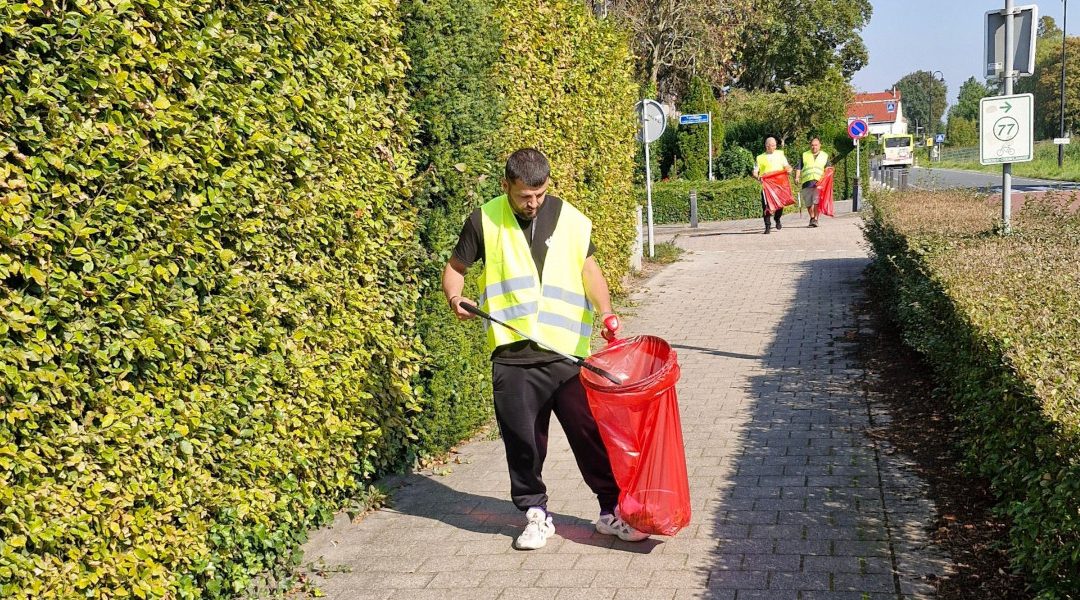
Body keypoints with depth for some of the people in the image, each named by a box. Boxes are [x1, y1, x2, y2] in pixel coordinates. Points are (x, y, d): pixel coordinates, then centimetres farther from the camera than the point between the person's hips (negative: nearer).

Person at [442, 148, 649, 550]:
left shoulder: (570, 219, 5)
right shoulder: (484, 221, 1)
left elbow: (588, 268, 13)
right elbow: (455, 268, 11)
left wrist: (606, 313, -3)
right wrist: (455, 296, -10)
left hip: (568, 350, 1)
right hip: (513, 355, 0)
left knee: (591, 433, 3)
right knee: (522, 440, 5)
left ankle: (612, 510, 18)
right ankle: (536, 515, 24)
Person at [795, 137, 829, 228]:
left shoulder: (825, 156, 19)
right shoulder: (804, 155, 18)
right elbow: (798, 168, 10)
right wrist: (797, 177, -6)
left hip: (819, 181, -1)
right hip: (807, 181, 1)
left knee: (817, 201, -15)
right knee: (808, 202, 3)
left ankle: (815, 219, -17)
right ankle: (812, 218, 20)